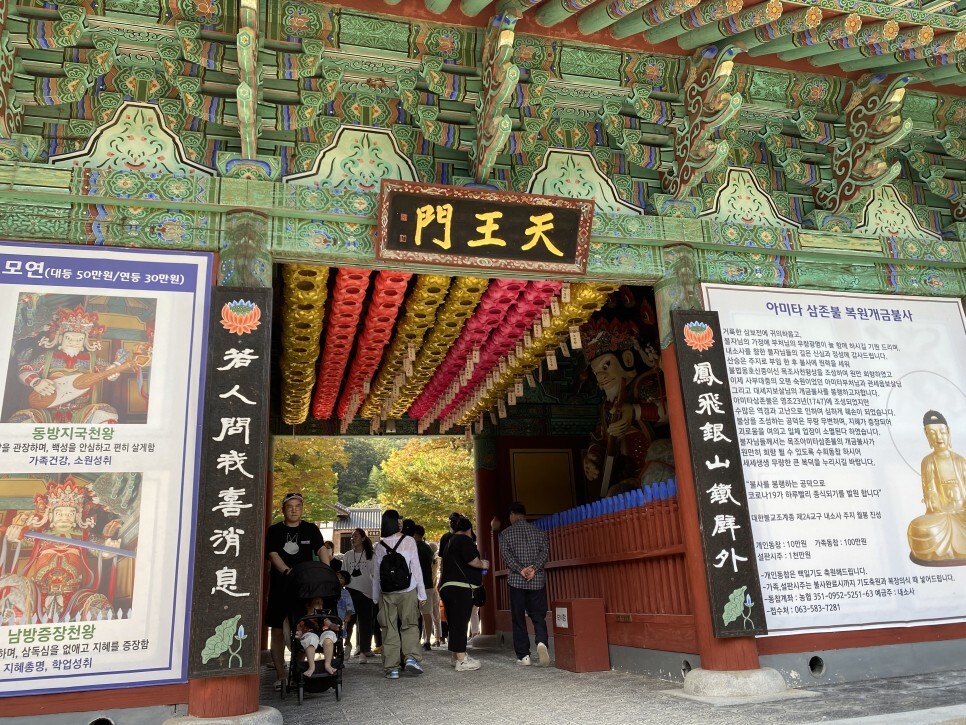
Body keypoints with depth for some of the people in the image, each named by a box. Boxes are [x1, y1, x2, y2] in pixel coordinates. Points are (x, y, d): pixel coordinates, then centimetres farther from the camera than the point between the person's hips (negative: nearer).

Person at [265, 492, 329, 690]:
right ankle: (280, 675, 13)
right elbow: (272, 555, -7)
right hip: (280, 587, -1)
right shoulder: (274, 531, 4)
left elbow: (321, 549, -4)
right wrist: (288, 571, -25)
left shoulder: (311, 529, 7)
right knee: (278, 631, 3)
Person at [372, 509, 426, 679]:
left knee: (389, 629, 8)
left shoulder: (380, 546, 0)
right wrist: (422, 593, 1)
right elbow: (416, 568, -4)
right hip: (408, 591, -2)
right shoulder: (409, 541, -6)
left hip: (386, 594, 2)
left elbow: (376, 573, 3)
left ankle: (392, 667, 8)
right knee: (410, 626, 10)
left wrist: (376, 597, 12)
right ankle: (411, 657, -7)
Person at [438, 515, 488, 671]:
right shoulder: (464, 540, -5)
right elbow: (471, 559, -17)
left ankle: (456, 656, 22)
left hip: (447, 587, 9)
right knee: (461, 622, -10)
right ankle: (461, 660, -11)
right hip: (460, 587, -9)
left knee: (454, 622, 15)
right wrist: (483, 564, 0)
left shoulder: (450, 542, 24)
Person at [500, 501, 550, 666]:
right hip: (537, 580, 1)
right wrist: (534, 568, -11)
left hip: (516, 580, -1)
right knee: (538, 616, 6)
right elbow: (545, 551, -3)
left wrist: (520, 570, -13)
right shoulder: (538, 531, 8)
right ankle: (541, 642, -20)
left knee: (518, 619, 6)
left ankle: (523, 656, 5)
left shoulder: (506, 533, 3)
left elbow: (506, 554, -9)